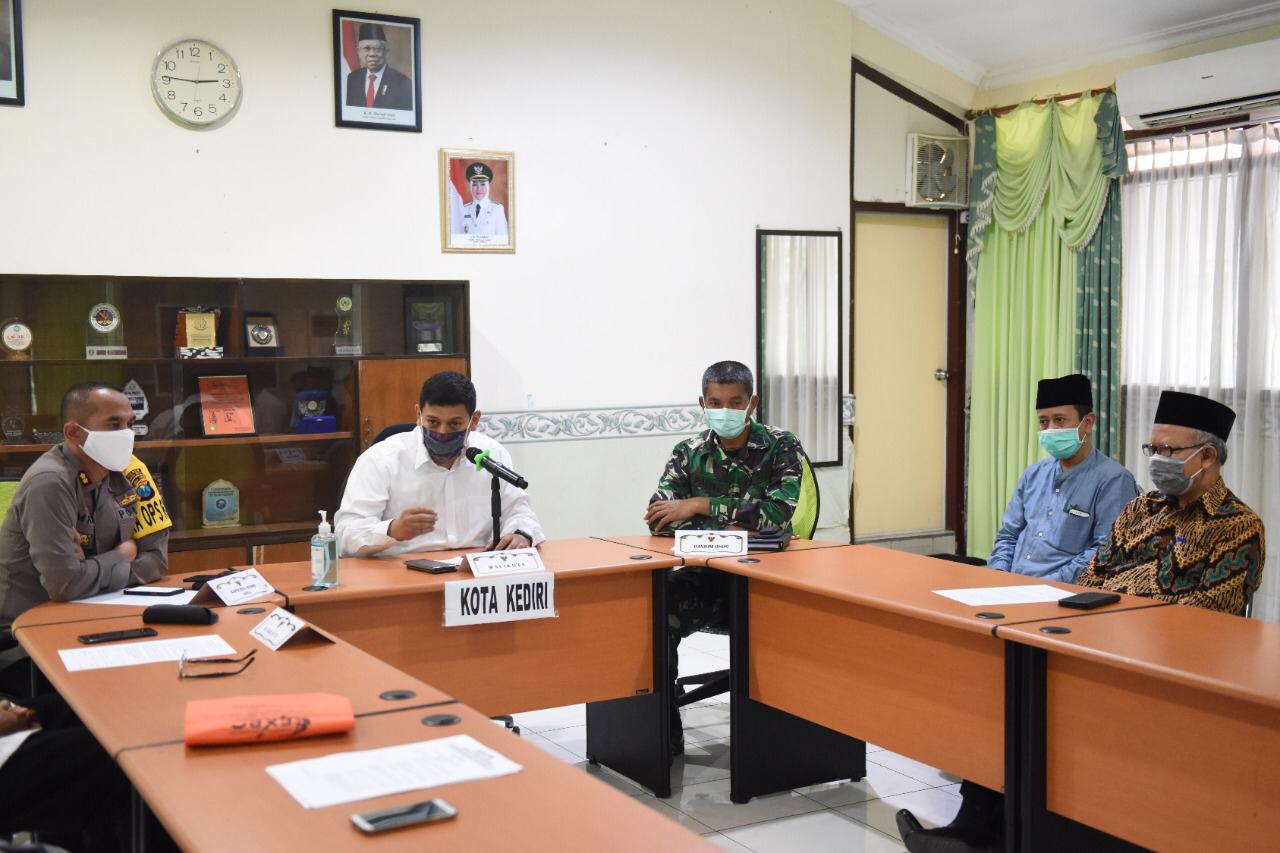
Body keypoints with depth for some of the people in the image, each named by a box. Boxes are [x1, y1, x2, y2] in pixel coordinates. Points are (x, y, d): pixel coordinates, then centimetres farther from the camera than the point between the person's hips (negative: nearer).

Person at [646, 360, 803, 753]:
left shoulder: (781, 447, -3)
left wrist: (699, 506, -21)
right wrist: (724, 529, -22)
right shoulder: (689, 453, 4)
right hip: (707, 575, 2)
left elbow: (778, 512, -19)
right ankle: (665, 734, -9)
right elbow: (658, 518, -7)